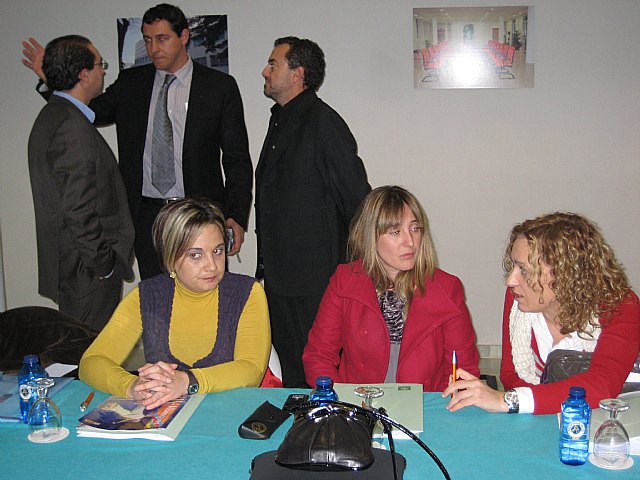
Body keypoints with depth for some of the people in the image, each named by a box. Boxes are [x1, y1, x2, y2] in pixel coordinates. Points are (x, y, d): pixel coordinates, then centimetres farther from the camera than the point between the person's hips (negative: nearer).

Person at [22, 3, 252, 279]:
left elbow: (237, 158, -3)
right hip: (147, 214, 3)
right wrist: (51, 79, -3)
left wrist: (236, 215, -11)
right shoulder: (131, 82, 7)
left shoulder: (220, 86, -2)